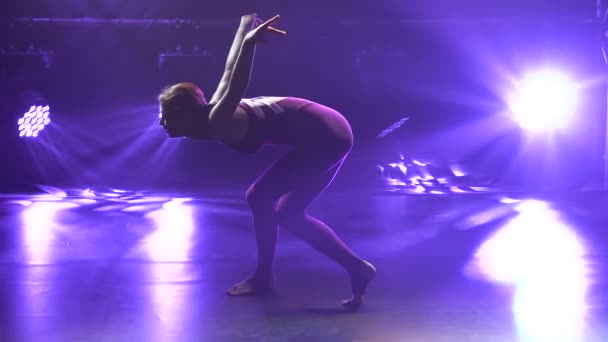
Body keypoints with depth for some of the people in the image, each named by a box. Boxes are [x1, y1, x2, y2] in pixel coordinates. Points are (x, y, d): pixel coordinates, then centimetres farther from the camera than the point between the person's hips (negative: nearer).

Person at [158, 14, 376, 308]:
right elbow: (230, 69, 21)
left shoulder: (217, 123, -17)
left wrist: (250, 41, -50)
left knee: (260, 198, -7)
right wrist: (245, 25, 33)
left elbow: (236, 87, -36)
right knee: (289, 214, 15)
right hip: (329, 132, 10)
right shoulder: (215, 112, 9)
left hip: (323, 136, -10)